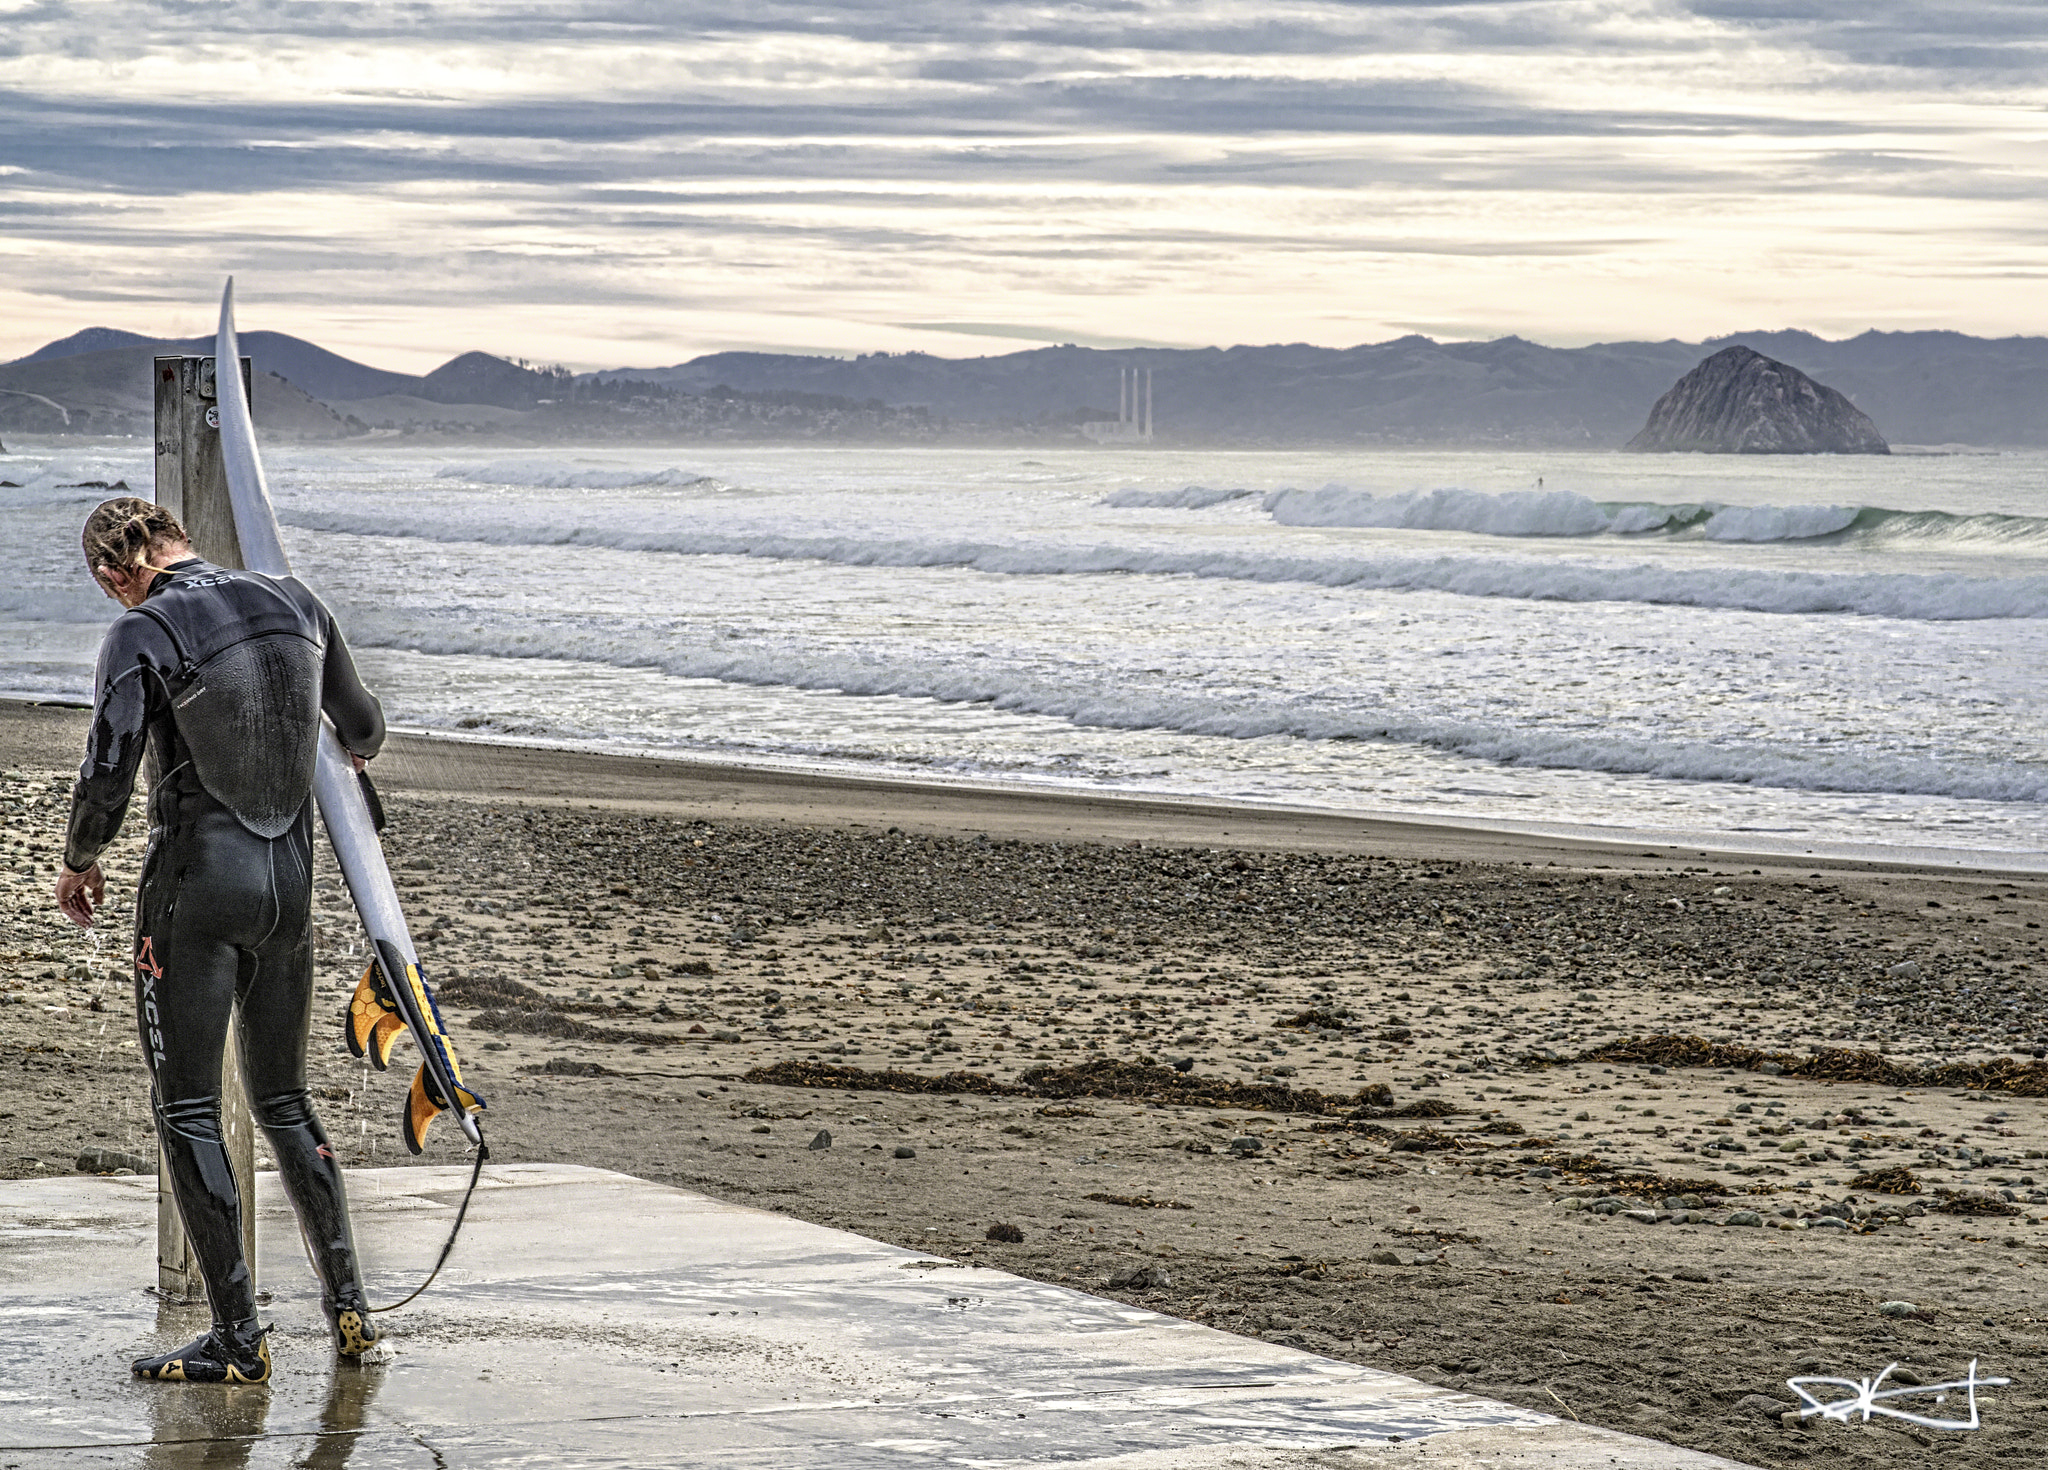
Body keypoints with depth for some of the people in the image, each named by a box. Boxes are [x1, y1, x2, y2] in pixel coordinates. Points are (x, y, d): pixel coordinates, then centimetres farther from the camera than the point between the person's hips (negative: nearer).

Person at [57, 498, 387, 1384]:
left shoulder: (141, 637, -13)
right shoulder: (293, 604, 4)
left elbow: (107, 779, -18)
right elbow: (362, 724, 18)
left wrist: (79, 867, 2)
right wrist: (357, 747, 43)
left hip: (197, 883, -6)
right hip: (289, 880, 6)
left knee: (186, 1109, 2)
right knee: (282, 1101, 19)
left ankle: (238, 1337, -1)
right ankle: (347, 1303, 17)